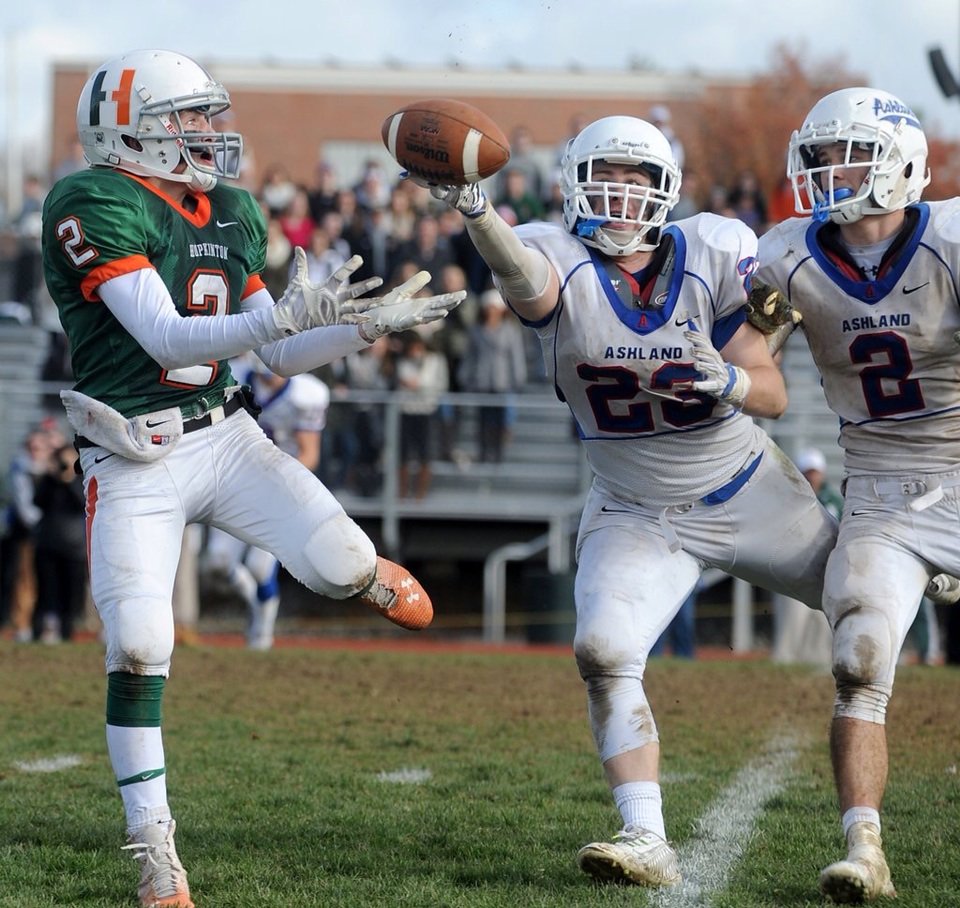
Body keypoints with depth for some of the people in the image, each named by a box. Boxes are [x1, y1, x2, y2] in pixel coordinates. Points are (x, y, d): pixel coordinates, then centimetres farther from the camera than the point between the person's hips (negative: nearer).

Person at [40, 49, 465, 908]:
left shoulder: (228, 215, 8)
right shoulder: (94, 208, -15)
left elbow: (280, 355, 14)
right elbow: (165, 337, -24)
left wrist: (370, 324, 0)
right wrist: (290, 314, -34)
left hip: (225, 435, 5)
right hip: (135, 464, -5)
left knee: (343, 566, -14)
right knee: (138, 650, -13)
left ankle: (360, 572, 27)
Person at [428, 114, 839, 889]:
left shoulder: (713, 256, -14)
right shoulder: (562, 265, -17)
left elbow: (774, 394, -12)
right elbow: (520, 270, -44)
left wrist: (728, 381, -35)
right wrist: (475, 211, -66)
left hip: (748, 492, 1)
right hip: (638, 515, -1)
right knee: (604, 653, -21)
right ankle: (647, 841, -18)